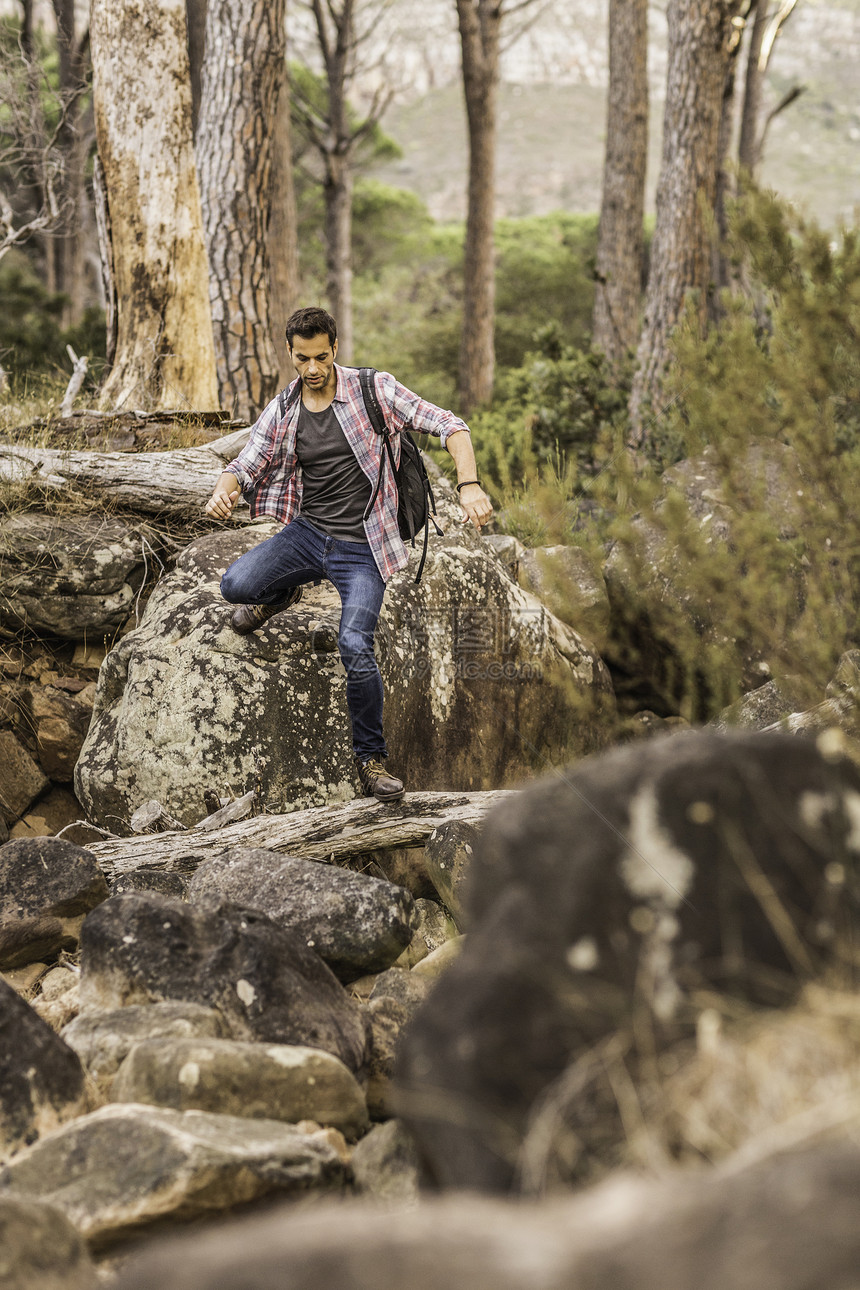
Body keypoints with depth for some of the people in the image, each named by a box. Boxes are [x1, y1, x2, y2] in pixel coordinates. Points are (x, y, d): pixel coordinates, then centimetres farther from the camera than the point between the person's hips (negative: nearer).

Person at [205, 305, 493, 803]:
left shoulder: (375, 390, -8)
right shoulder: (282, 412, 3)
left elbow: (449, 426, -11)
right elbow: (244, 466, 5)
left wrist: (469, 486, -28)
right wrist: (223, 493, -21)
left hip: (362, 549, -3)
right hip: (307, 533, 3)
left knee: (355, 646, -24)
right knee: (236, 584, -24)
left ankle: (371, 757, -2)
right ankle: (282, 595, 16)